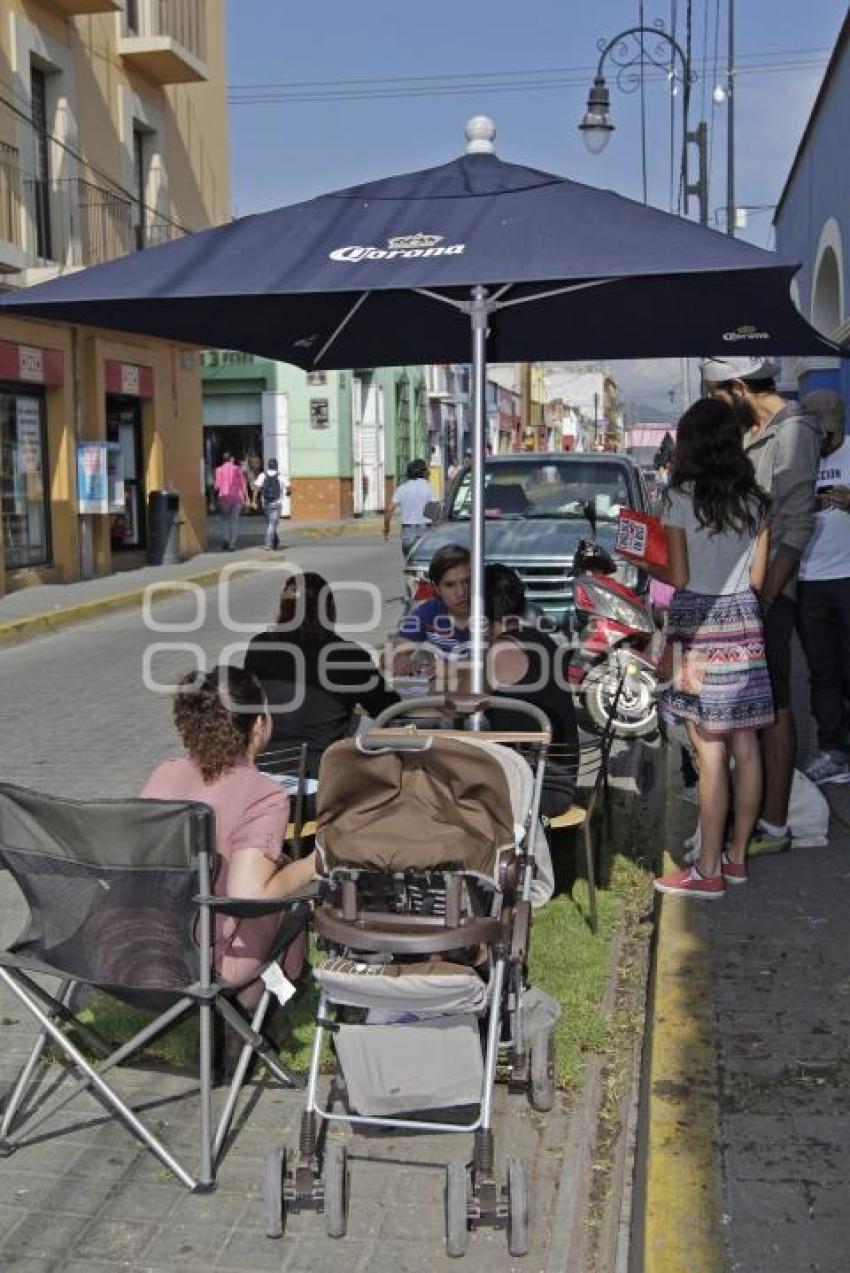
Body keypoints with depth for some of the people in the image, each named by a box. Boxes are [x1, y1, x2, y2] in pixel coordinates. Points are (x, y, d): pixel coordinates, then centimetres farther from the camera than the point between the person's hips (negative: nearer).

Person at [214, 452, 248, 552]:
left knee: (225, 518, 14)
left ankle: (227, 539, -8)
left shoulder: (219, 470, 0)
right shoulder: (238, 469, 3)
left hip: (224, 497, -1)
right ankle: (232, 544, 0)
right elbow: (243, 484, 1)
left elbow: (217, 486, -4)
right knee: (235, 520, 7)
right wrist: (246, 497, 7)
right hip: (237, 497, 1)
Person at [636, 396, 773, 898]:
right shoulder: (755, 500, 6)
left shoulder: (681, 498, -8)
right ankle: (738, 857, 20)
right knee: (746, 747, 9)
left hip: (697, 625, -5)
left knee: (711, 754, -3)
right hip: (744, 622, 5)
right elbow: (757, 578, 8)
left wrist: (645, 566, 12)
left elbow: (679, 578, -7)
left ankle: (708, 871, 3)